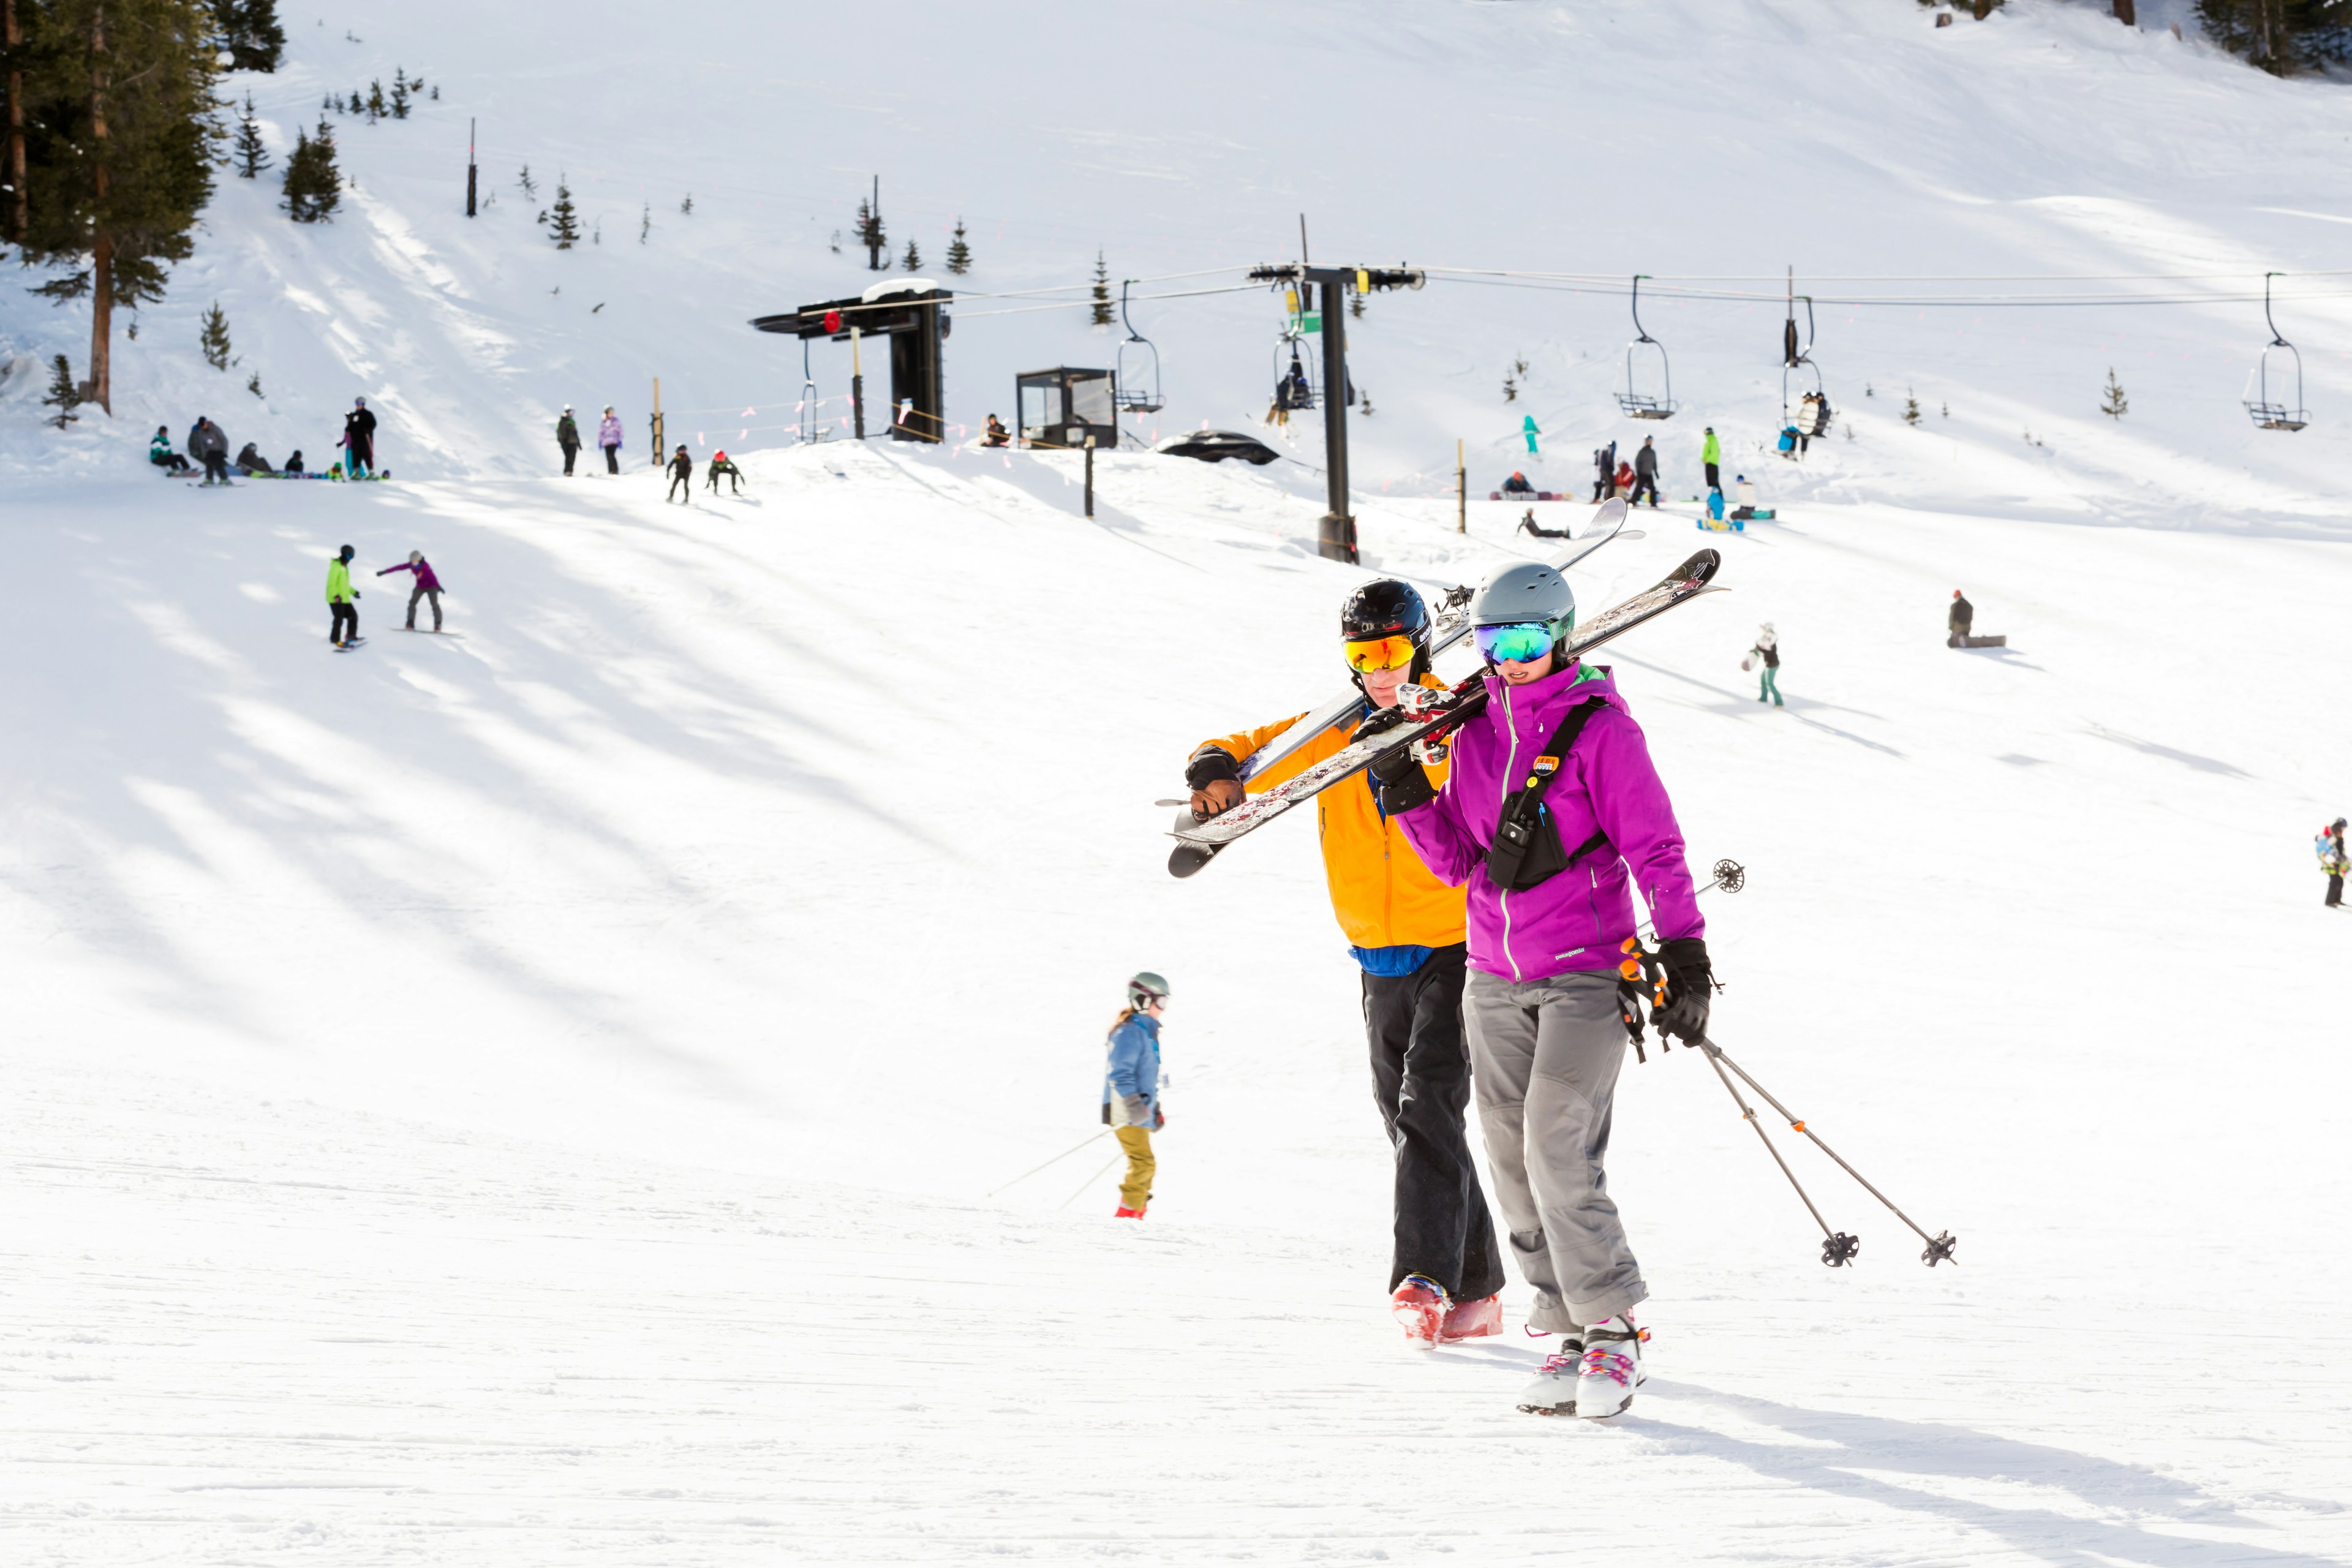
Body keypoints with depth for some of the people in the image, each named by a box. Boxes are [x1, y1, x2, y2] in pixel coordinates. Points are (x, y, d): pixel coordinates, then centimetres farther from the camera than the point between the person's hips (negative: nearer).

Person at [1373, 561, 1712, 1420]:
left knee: (1559, 1153, -16)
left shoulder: (1601, 728, -7)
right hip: (1496, 977, 6)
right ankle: (1570, 1330, 11)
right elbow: (1461, 862, 13)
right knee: (1515, 1164, 3)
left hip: (1585, 973, -6)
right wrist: (1411, 798, -2)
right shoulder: (1477, 730, 10)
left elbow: (1654, 848, -8)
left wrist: (1684, 952, -15)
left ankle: (1611, 1330, -6)